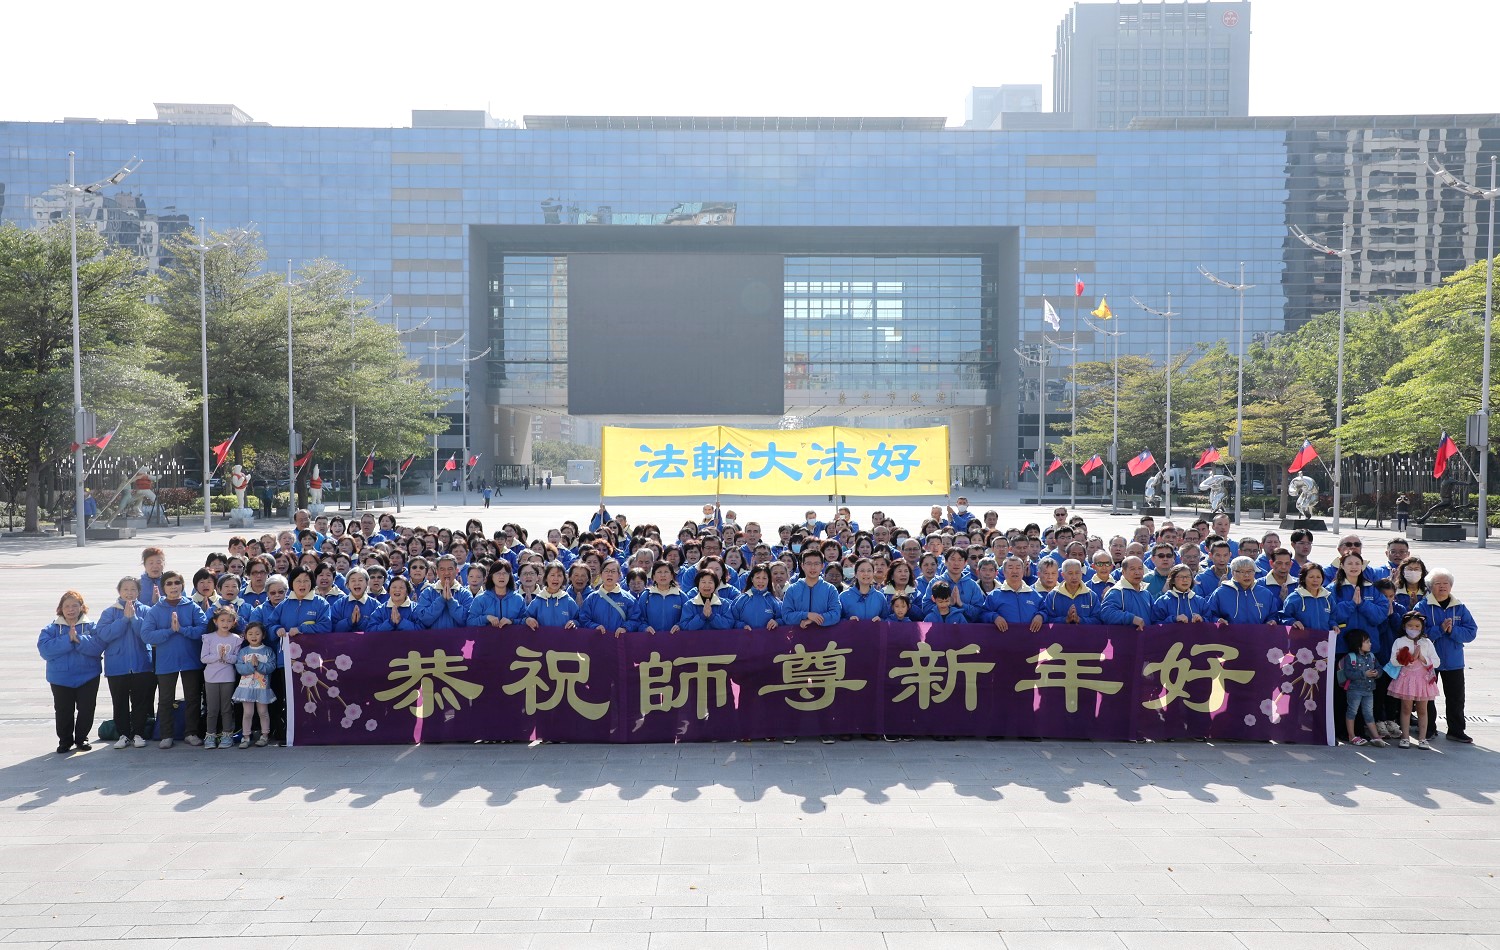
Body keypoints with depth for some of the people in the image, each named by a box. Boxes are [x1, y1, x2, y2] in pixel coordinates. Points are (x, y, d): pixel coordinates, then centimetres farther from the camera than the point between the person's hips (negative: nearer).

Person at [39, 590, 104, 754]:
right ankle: (65, 740, 22)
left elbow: (98, 646, -15)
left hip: (88, 677, 0)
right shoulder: (51, 629, 2)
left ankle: (81, 738, 22)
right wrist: (67, 639, -20)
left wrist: (79, 639, -25)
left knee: (86, 710, 3)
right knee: (63, 712, 6)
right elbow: (45, 649, -14)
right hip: (61, 678, 0)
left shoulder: (91, 627, 0)